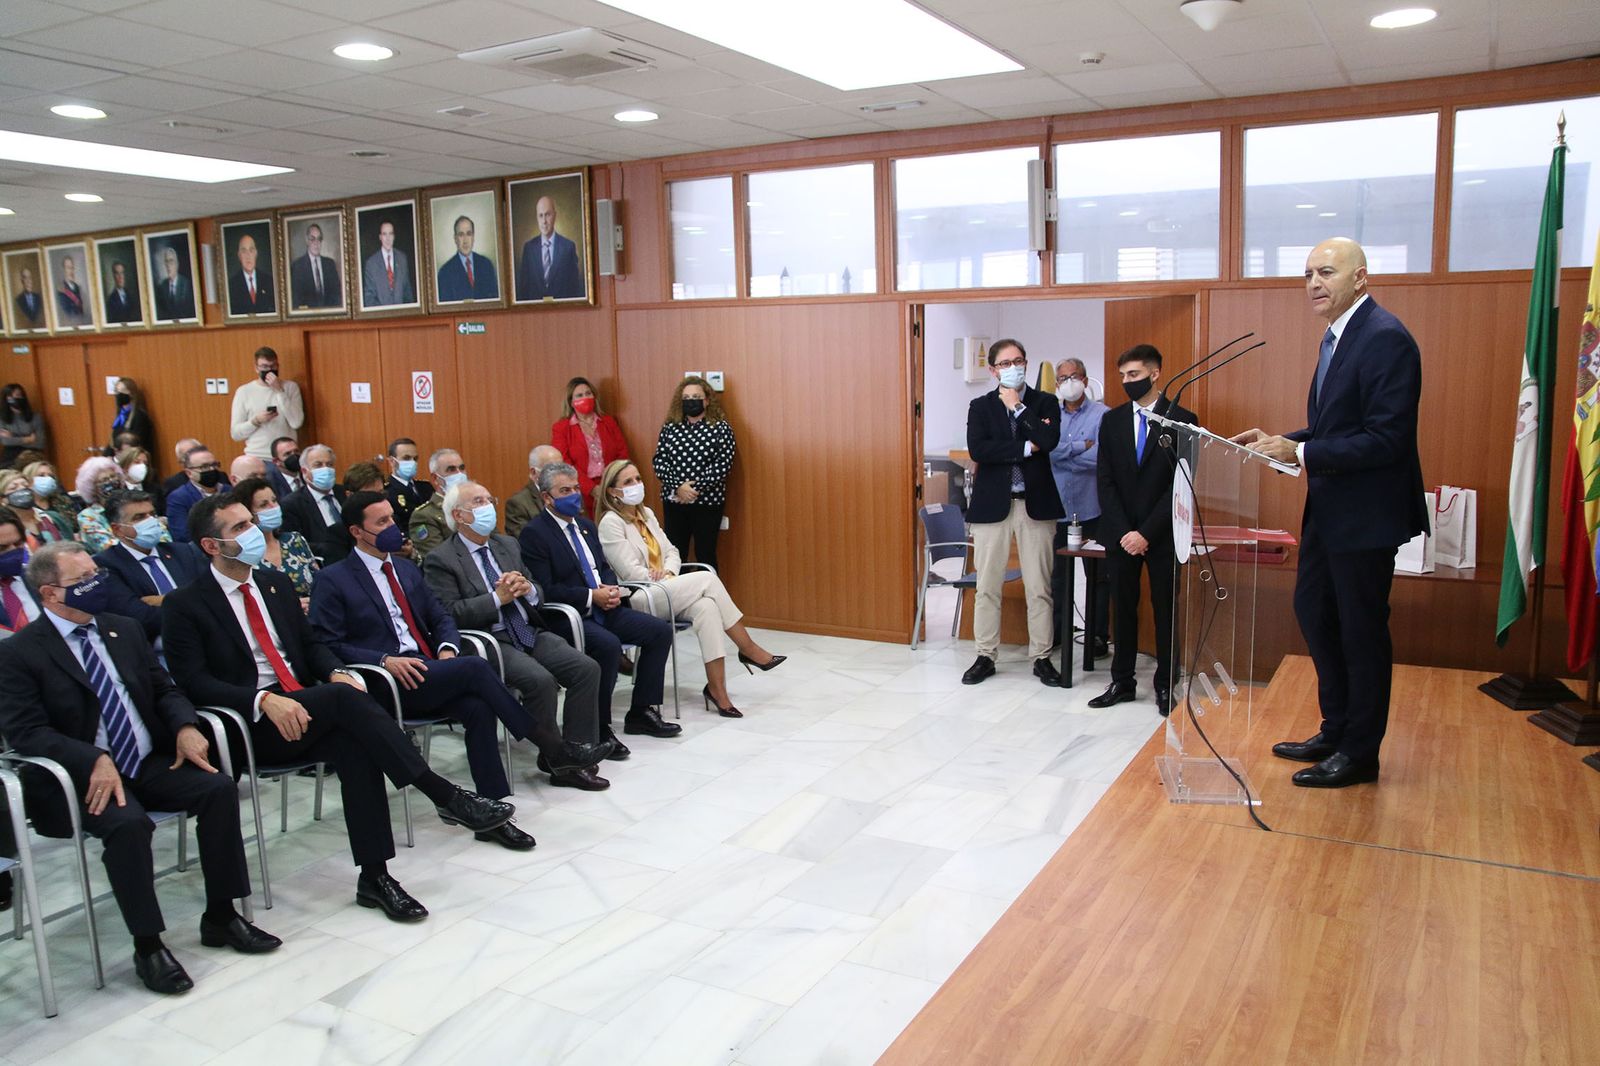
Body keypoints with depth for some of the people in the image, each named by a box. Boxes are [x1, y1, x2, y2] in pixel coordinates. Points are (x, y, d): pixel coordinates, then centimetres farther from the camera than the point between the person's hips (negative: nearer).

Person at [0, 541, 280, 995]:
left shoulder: (123, 630, 13)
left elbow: (164, 689, 17)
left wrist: (186, 726, -6)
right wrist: (94, 761, -29)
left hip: (151, 763, 6)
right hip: (84, 777, -5)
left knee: (219, 788, -18)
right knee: (127, 822, -34)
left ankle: (221, 918, -5)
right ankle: (148, 946, -17)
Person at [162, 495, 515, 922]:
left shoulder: (276, 584, 17)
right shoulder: (184, 606, -1)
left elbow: (311, 646, 20)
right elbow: (194, 682, -10)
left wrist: (336, 673, -4)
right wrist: (264, 700, -25)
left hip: (304, 709, 5)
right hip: (249, 724, -5)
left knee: (356, 745, -29)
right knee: (345, 697, -32)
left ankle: (374, 875, -25)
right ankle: (447, 797, -32)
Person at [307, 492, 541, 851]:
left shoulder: (407, 569, 22)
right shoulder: (332, 580, 2)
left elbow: (440, 617, 22)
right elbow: (327, 645, -6)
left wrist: (447, 649, -1)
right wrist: (385, 661, -19)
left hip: (427, 671, 6)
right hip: (385, 682, -6)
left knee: (478, 708, -26)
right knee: (475, 667, -27)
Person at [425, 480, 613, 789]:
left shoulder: (508, 545, 18)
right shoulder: (440, 560, -2)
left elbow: (539, 596, 19)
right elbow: (449, 613, -13)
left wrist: (527, 590, -5)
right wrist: (498, 598, -17)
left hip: (530, 632, 7)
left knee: (587, 669, -14)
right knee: (540, 680, -30)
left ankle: (573, 755, -10)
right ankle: (555, 755, -8)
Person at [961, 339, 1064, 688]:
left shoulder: (1045, 402, 5)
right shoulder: (980, 406, 6)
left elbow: (1050, 441, -14)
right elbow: (977, 450, -11)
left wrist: (1017, 407, -9)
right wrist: (1026, 448, -13)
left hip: (1036, 505, 0)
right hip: (992, 505, 0)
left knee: (1039, 588, 4)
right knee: (987, 587, 4)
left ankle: (1042, 658, 14)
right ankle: (985, 657, 15)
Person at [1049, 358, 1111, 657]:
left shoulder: (1102, 415, -4)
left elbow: (1100, 456, -18)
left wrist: (1062, 454, -10)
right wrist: (1080, 447, -15)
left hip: (1093, 507, -3)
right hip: (1058, 507, 3)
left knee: (1099, 574, 5)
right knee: (1058, 573, 12)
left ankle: (1098, 635, 16)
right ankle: (1057, 632, 22)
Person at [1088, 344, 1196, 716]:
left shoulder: (1181, 419, -4)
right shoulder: (1112, 420, 6)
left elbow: (1181, 485, -8)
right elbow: (1105, 480, 3)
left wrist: (1147, 532, -13)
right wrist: (1123, 531, -8)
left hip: (1162, 533, -3)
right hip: (1120, 533, 3)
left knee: (1164, 609, 5)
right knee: (1124, 607, 8)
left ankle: (1165, 685, 14)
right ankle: (1122, 682, 15)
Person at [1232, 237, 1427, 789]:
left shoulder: (1384, 338, -18)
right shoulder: (1338, 336, 12)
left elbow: (1386, 439, -24)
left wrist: (1301, 453, -23)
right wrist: (1280, 441, 4)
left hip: (1365, 514, -10)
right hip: (1328, 509, 10)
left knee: (1361, 629, 3)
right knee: (1313, 612, 17)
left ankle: (1359, 752, 18)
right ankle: (1335, 731, 32)